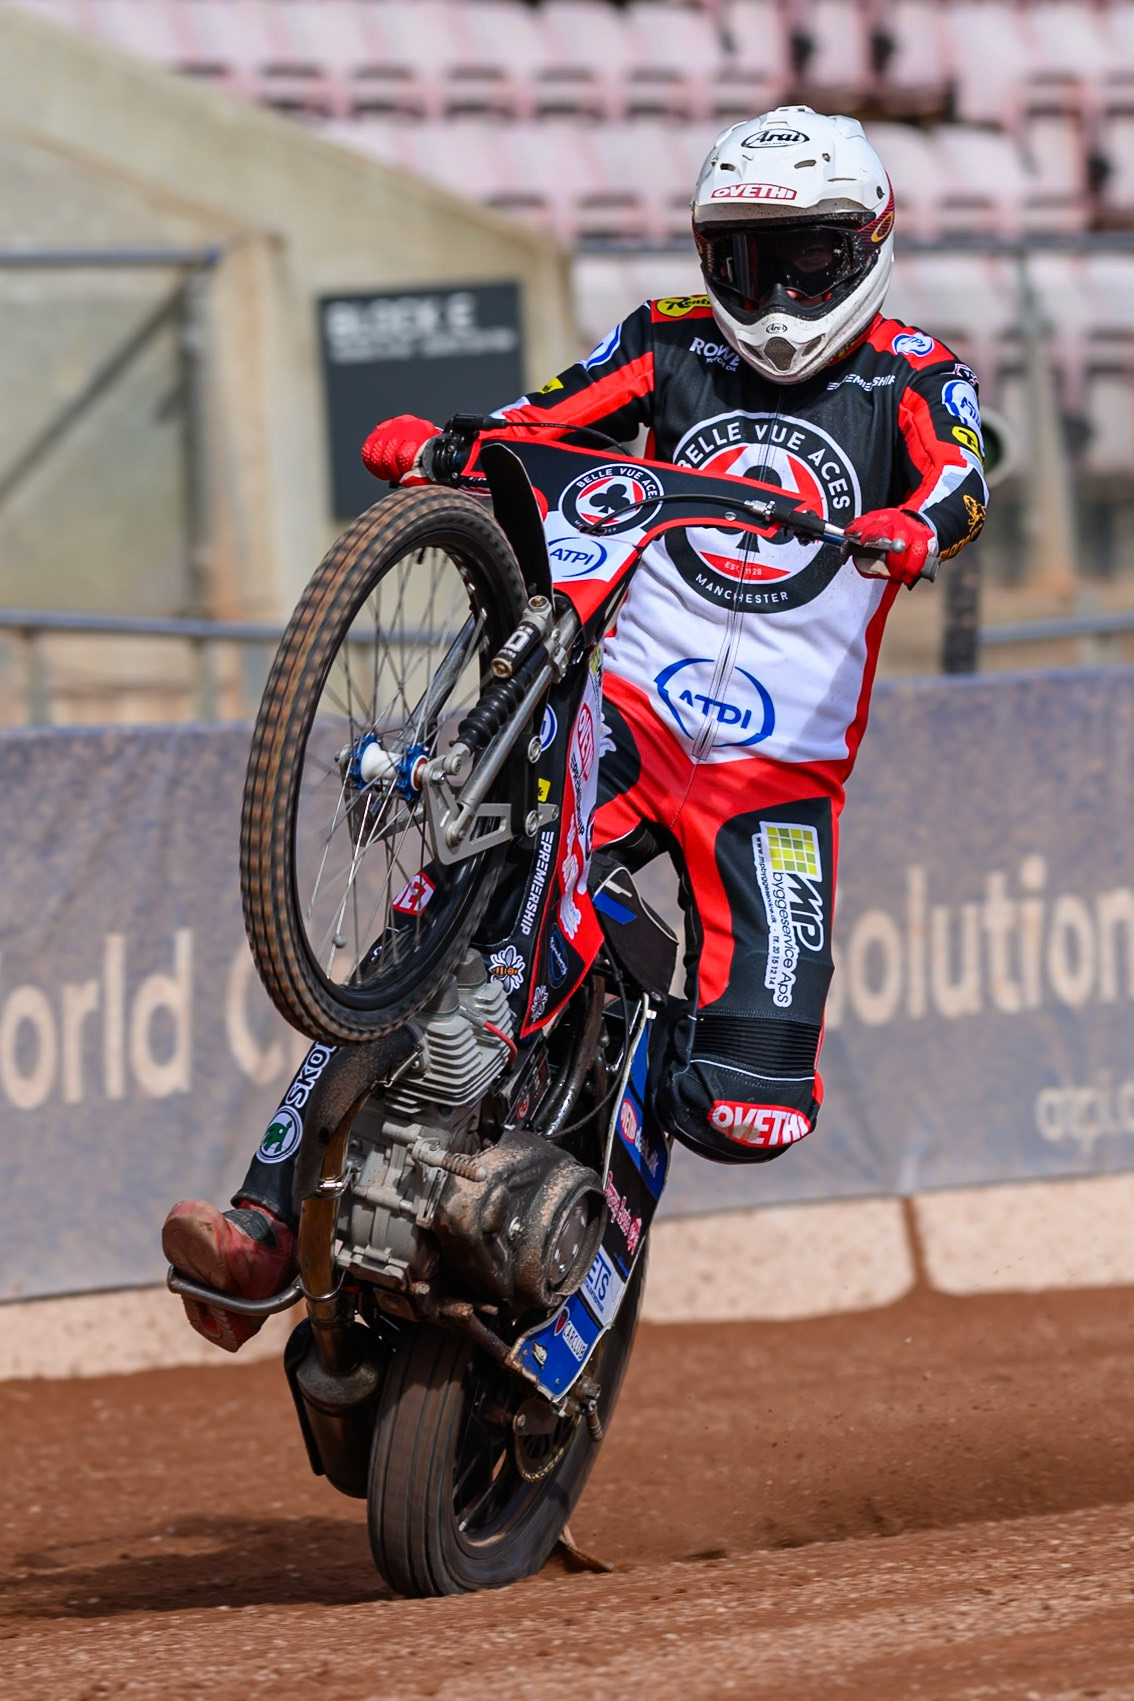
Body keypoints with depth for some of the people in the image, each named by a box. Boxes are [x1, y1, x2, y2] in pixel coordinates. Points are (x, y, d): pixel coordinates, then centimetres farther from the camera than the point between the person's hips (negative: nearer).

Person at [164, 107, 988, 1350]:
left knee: (752, 1111, -14)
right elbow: (536, 426, 4)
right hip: (626, 707, 1)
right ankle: (270, 1221, -28)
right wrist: (438, 445, -19)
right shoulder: (670, 343, 16)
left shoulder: (910, 376, 9)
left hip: (783, 769, -1)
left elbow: (958, 474, -12)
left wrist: (916, 526, -36)